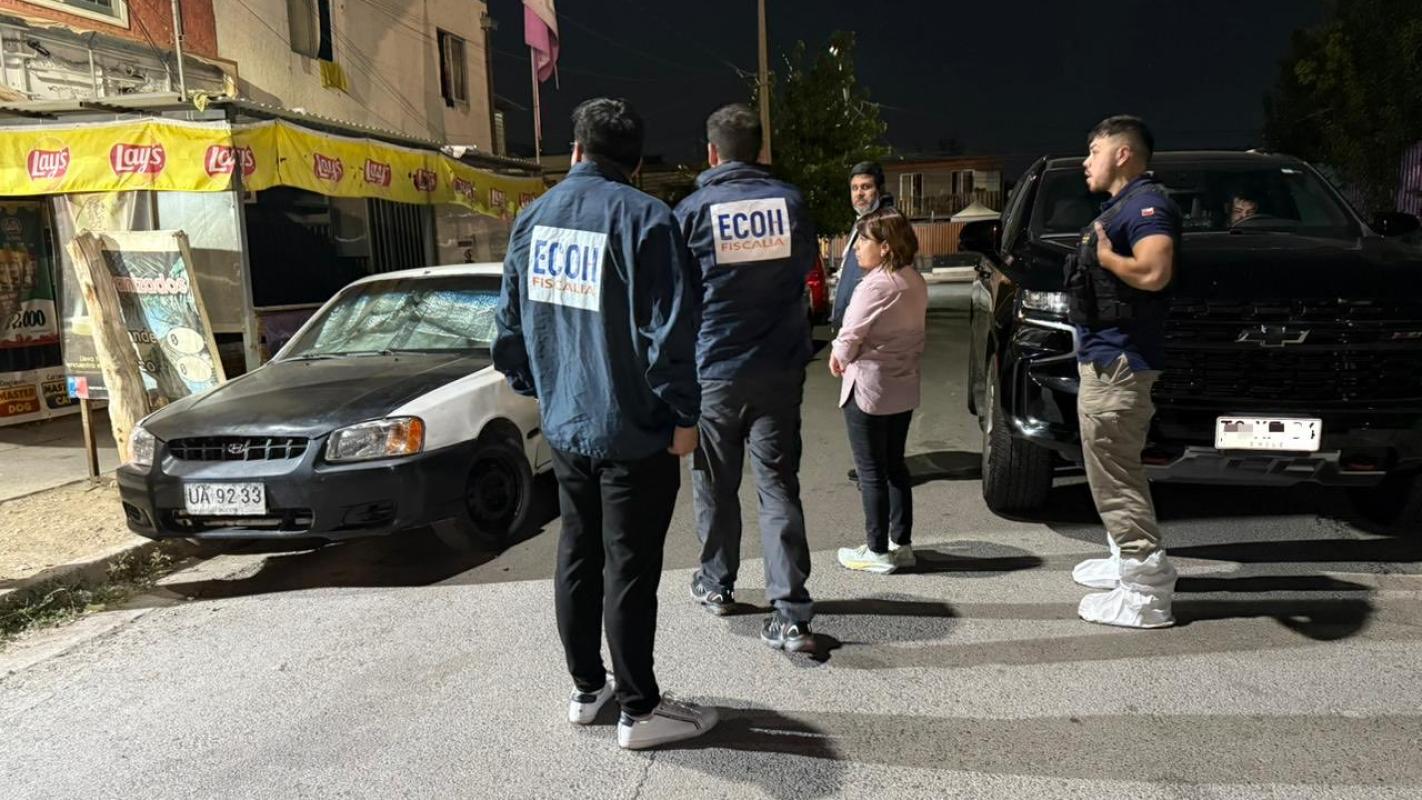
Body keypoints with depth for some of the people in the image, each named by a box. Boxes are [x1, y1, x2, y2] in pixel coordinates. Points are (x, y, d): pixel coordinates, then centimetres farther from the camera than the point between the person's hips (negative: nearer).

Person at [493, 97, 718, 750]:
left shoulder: (531, 219, 7)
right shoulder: (643, 218, -14)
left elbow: (511, 321, 13)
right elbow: (668, 330, -18)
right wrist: (683, 415, -9)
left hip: (563, 425, 7)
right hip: (634, 431, -6)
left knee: (576, 556, 17)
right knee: (629, 570, 1)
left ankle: (586, 688, 30)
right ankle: (639, 711, 14)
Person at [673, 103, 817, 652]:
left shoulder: (693, 210, -8)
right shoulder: (790, 202, 1)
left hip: (715, 369, -2)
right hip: (780, 368, 2)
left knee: (716, 485, 15)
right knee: (779, 487, 2)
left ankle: (716, 585, 31)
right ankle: (791, 614, -2)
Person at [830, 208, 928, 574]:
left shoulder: (875, 286, -21)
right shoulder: (915, 281, 5)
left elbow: (850, 338, -17)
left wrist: (839, 357, 5)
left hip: (868, 388, -8)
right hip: (904, 387, 8)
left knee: (871, 472, 2)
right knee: (894, 466, 17)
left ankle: (877, 551, 10)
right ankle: (901, 543, 23)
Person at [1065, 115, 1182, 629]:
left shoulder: (1145, 203, -12)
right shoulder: (1120, 206, 21)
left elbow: (1153, 273, -27)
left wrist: (1104, 256, -14)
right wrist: (1100, 256, 12)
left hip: (1118, 362, -11)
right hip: (1104, 357, 11)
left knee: (1115, 474, -10)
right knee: (1113, 470, 19)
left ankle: (1147, 591, -6)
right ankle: (1129, 561, 31)